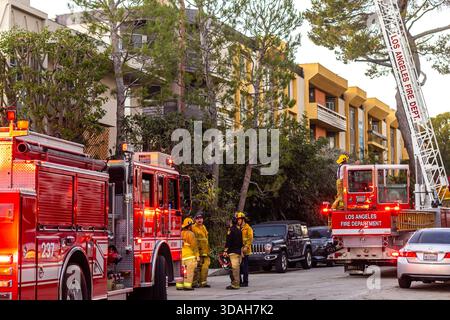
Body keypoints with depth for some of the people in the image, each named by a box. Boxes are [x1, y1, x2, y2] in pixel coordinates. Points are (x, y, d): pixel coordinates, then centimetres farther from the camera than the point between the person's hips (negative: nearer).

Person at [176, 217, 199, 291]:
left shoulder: (180, 233, 11)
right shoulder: (190, 234, -11)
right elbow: (194, 246, -12)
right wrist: (197, 255, -8)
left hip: (182, 255, 7)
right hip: (189, 255, -7)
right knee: (189, 271, -5)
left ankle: (179, 285, 13)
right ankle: (187, 285, -11)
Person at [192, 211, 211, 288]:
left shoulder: (204, 227, 20)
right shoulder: (193, 228, -5)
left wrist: (208, 250, 25)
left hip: (205, 251, 8)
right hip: (197, 251, -8)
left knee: (205, 267, 6)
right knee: (197, 267, -7)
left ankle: (203, 282, 13)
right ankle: (195, 283, -2)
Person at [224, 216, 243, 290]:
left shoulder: (231, 230, -10)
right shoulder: (239, 230, 15)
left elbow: (228, 241, -15)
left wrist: (225, 250, -12)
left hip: (233, 251, -8)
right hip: (239, 251, 8)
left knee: (234, 268, -10)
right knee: (237, 268, 13)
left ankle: (235, 284, -13)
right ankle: (237, 284, 18)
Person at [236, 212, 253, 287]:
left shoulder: (248, 228, -2)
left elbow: (250, 239, -10)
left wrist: (246, 247, -20)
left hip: (244, 251, -6)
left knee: (244, 267, -4)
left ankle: (245, 282, -1)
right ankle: (239, 281, 14)